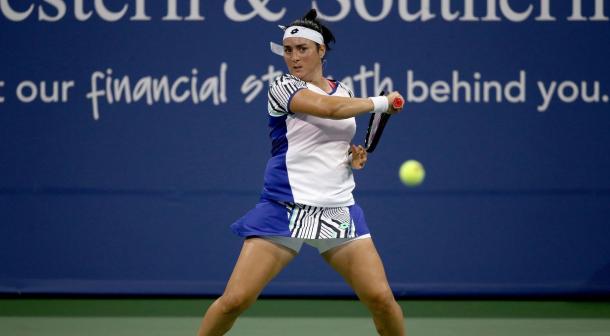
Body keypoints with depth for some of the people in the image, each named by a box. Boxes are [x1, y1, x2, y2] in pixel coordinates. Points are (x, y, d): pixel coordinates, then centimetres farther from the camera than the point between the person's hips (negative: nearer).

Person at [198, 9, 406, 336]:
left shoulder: (343, 91, 13)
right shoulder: (282, 87, -4)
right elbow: (330, 108, -21)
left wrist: (356, 156, 6)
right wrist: (382, 102, -9)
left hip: (339, 209, 4)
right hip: (285, 208, -4)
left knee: (381, 298, -9)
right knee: (234, 300, -11)